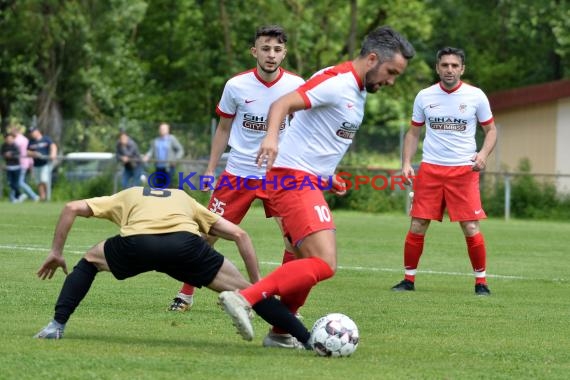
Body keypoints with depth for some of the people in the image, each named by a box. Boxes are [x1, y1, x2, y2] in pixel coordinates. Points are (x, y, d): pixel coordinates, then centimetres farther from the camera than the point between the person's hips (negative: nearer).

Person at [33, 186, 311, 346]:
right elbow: (239, 234, 33)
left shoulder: (126, 197, 41)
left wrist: (56, 252, 36)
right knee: (241, 288, 14)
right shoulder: (186, 201, 42)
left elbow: (72, 208, 27)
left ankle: (57, 325, 17)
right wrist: (257, 284, 35)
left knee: (89, 261, 31)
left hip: (136, 244, 0)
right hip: (184, 243, 0)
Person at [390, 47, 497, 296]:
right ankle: (408, 279, 12)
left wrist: (483, 155, -12)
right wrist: (406, 163, 0)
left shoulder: (476, 96, -1)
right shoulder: (424, 97, 4)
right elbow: (413, 132, 13)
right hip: (430, 169, 2)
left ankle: (481, 281, 6)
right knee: (417, 227, -1)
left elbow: (491, 130, 7)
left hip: (464, 170, -2)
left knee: (471, 229, -7)